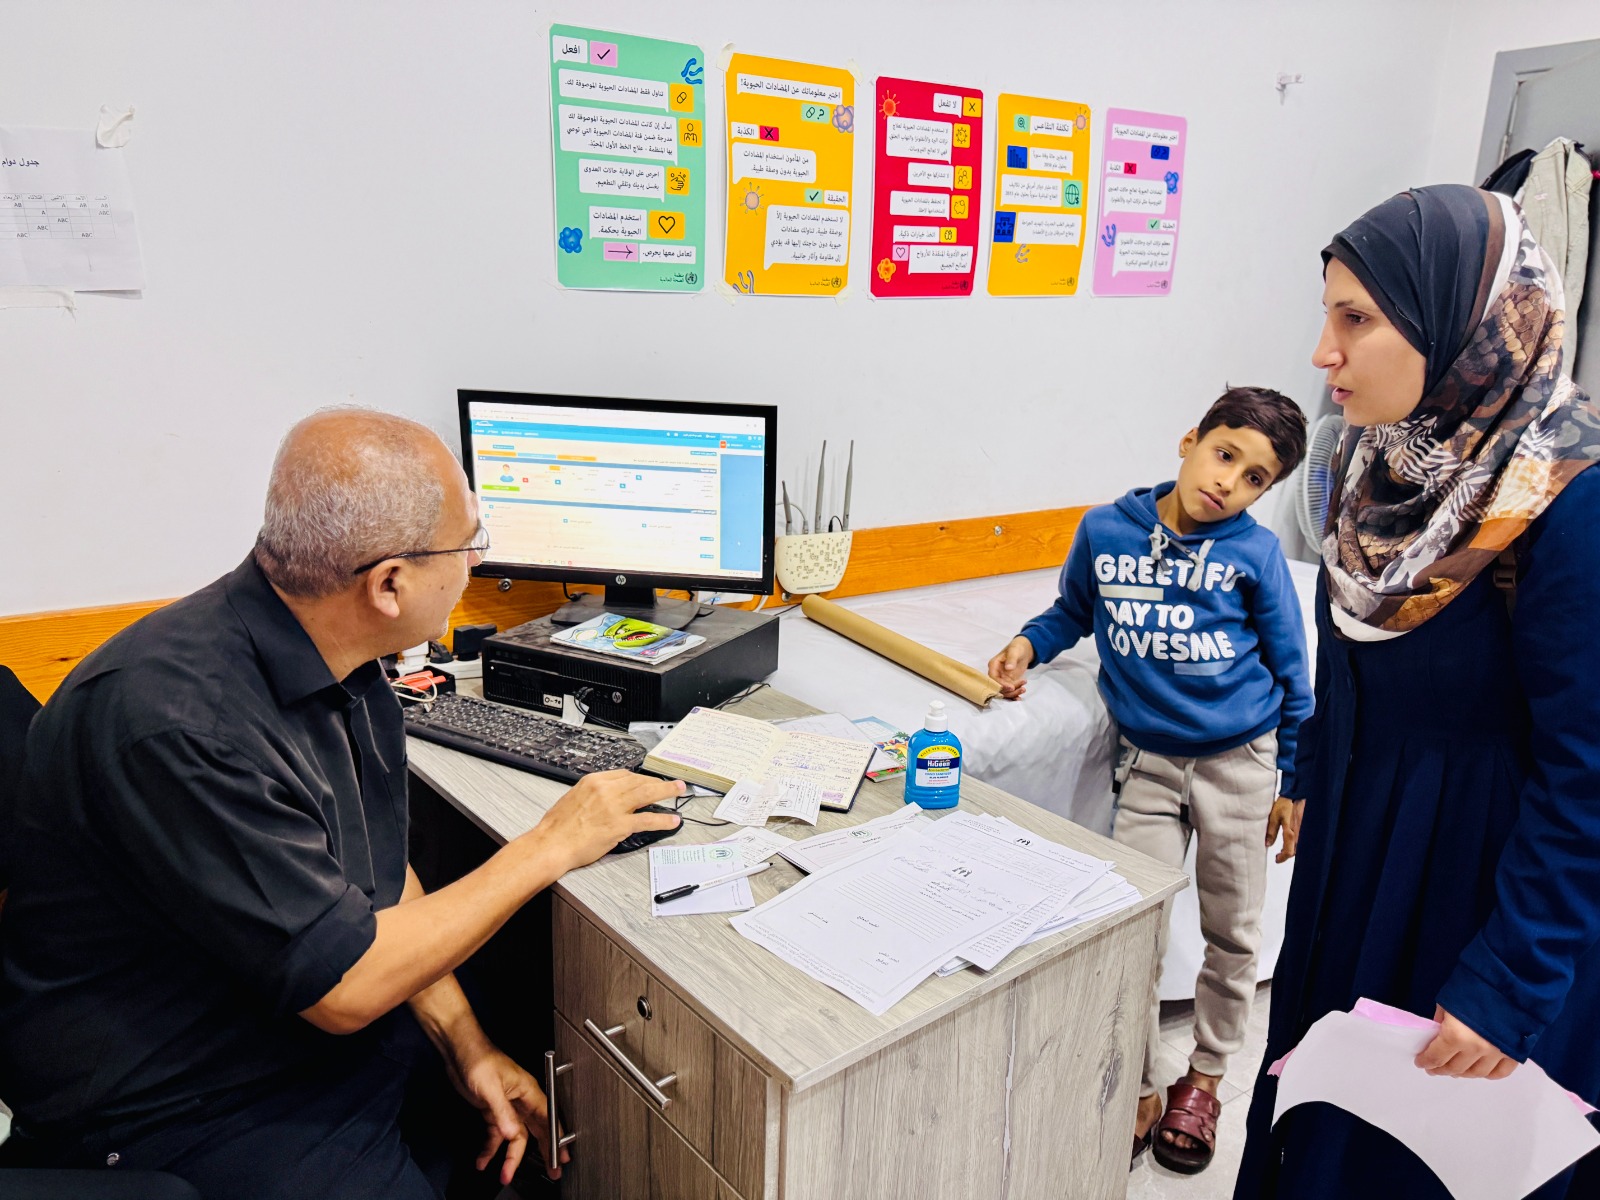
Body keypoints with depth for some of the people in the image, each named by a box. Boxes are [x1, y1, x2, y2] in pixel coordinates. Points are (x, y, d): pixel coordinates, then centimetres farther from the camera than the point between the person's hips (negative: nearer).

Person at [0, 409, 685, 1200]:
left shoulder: (342, 665, -3)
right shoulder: (175, 721, -30)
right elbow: (343, 985, -26)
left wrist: (465, 1043, -2)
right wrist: (552, 845, -18)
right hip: (190, 1115, -7)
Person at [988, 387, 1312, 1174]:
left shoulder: (1255, 553, -12)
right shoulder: (1104, 531, -8)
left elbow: (1290, 672, -2)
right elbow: (1075, 610, 12)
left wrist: (1295, 783, 1)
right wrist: (1029, 643, -8)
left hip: (1241, 762, 0)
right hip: (1148, 762, 1)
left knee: (1231, 934, 14)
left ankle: (1204, 1078, 37)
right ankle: (1141, 1092, 24)